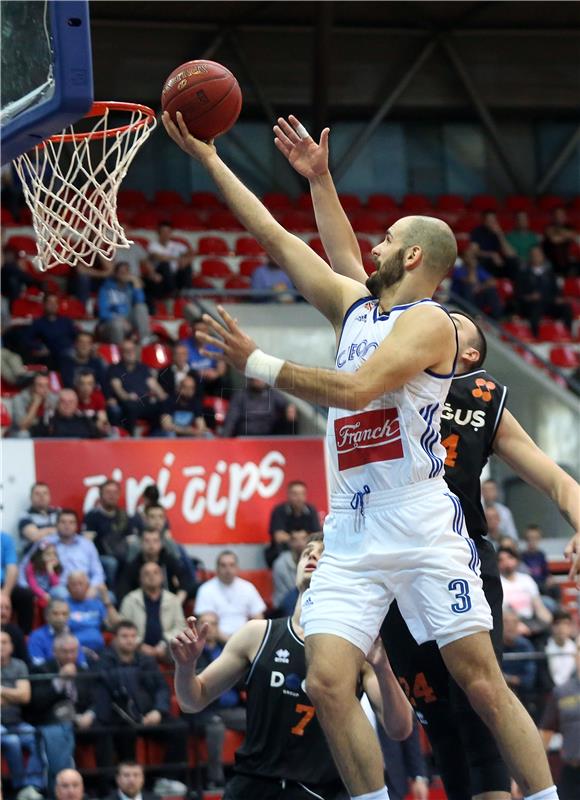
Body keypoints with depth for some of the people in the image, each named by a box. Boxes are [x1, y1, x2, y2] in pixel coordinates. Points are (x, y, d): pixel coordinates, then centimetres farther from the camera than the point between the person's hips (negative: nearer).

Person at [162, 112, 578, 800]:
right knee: (327, 684, -9)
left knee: (481, 684, -7)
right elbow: (274, 237, 20)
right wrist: (206, 157, 20)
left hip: (421, 529, -7)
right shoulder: (354, 305, 17)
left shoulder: (428, 322, -7)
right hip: (352, 531, 7)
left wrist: (256, 363, -17)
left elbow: (354, 390, -21)